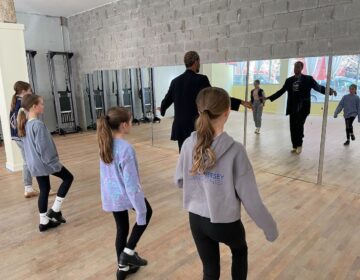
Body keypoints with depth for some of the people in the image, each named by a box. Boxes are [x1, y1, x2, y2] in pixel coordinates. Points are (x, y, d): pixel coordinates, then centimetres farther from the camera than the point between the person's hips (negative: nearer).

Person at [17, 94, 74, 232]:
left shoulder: (25, 124, 7)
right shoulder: (38, 124, -22)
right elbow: (44, 148, -22)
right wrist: (55, 164, -15)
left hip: (34, 164, 9)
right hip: (44, 163, -9)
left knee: (44, 190, 17)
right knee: (68, 177, 9)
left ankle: (44, 222, 25)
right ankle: (55, 210, 10)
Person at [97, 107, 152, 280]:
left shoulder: (104, 144, -1)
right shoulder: (126, 149, -25)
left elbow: (105, 174, 10)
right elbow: (131, 182, -22)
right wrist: (140, 210, -15)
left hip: (110, 197, 7)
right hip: (126, 196, -7)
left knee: (121, 228, 23)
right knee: (146, 212, 23)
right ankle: (128, 252, 20)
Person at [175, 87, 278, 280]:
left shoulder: (189, 145, -11)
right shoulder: (235, 150, -23)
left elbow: (179, 181, 3)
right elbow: (250, 196, -17)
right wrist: (269, 227, -3)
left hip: (196, 220, 3)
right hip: (226, 222, -3)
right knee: (240, 251, 32)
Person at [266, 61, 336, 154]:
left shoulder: (308, 79, 1)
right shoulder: (289, 80, 10)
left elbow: (318, 87, -5)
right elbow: (281, 91, 15)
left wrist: (329, 90, -23)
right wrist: (269, 98, 10)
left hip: (303, 108, -3)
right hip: (293, 108, 4)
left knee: (299, 126, -14)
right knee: (293, 128, 5)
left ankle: (299, 145, 6)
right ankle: (295, 146, 18)